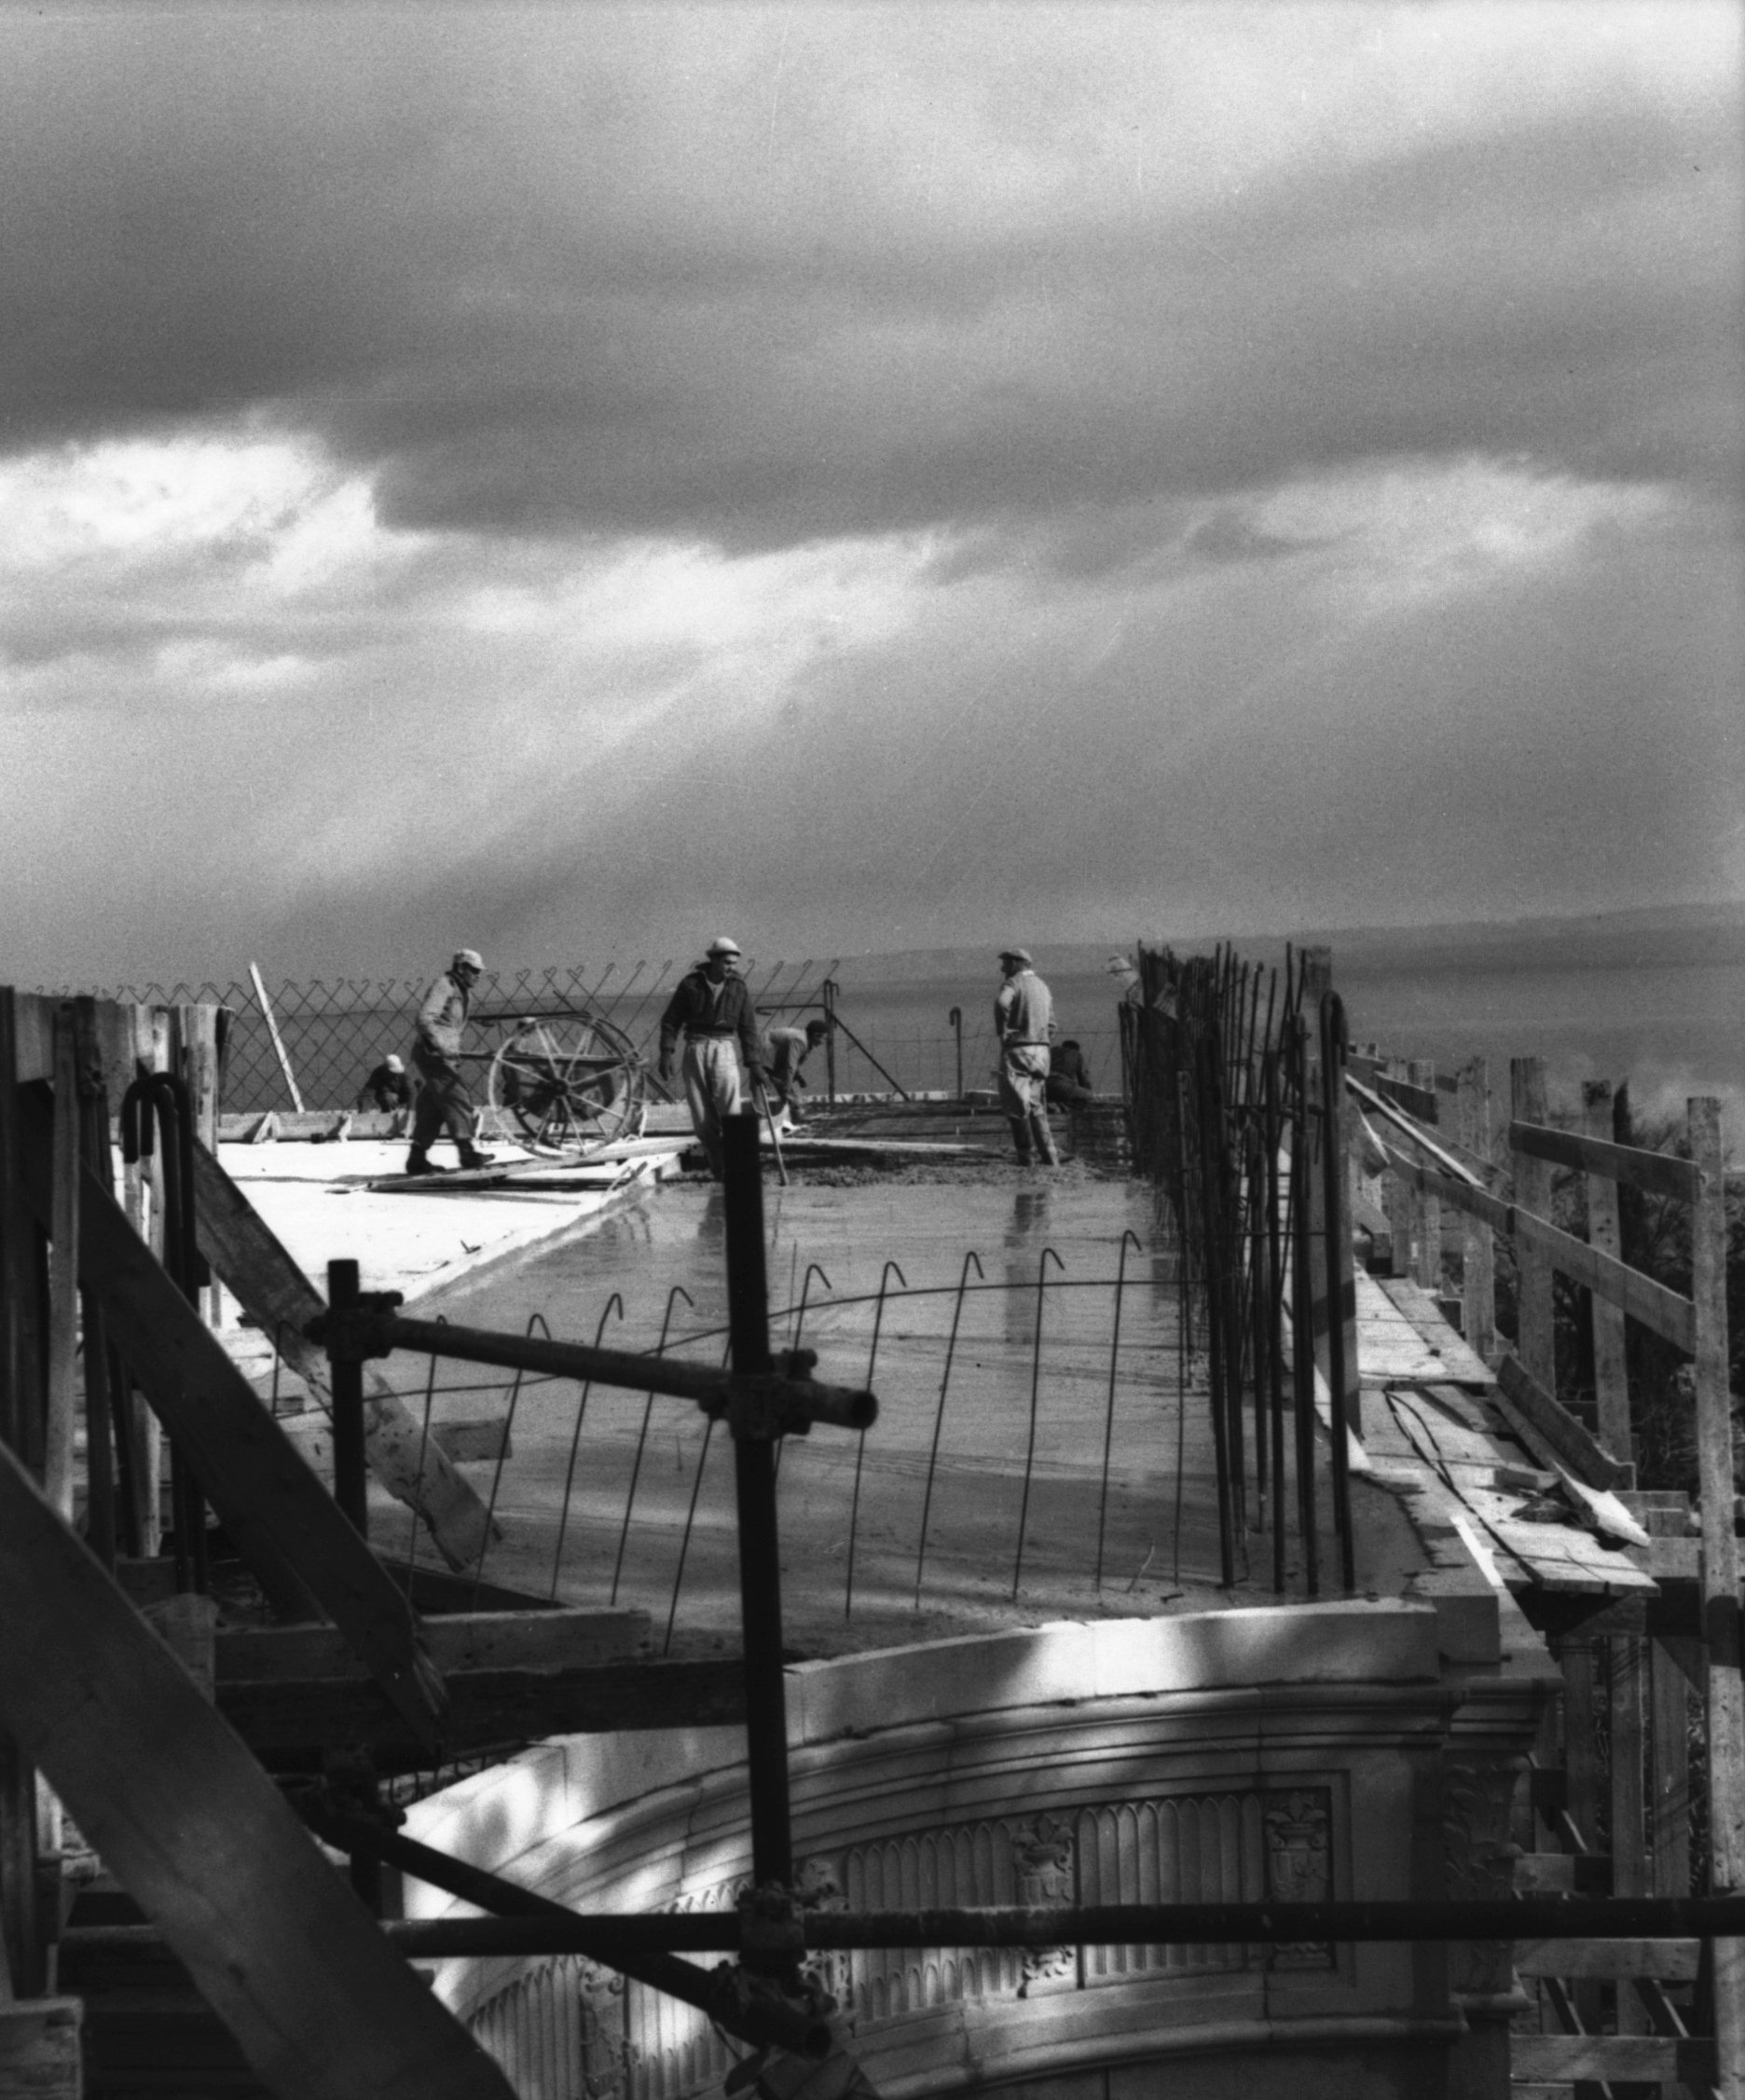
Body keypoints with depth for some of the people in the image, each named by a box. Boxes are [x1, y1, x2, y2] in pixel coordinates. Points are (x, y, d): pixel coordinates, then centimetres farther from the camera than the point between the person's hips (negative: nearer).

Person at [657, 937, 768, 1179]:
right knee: (701, 1114, -1)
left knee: (729, 1104, -17)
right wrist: (666, 1053, -6)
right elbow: (671, 1020, 3)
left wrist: (754, 1064, 2)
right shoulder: (691, 983, 0)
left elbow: (748, 1028, 6)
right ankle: (717, 1166, 9)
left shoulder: (738, 987, 4)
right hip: (696, 1048, 0)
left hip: (725, 1048, 0)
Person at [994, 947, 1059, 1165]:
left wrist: (1002, 1031, -17)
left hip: (1018, 1049, -8)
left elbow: (1002, 1003, -29)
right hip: (1042, 1050, 8)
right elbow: (1051, 1024, 21)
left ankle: (1028, 1154, -5)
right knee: (1037, 1107, 12)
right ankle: (1050, 1157, 8)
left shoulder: (1014, 983, -7)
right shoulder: (1042, 986, 18)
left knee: (1016, 1105, -2)